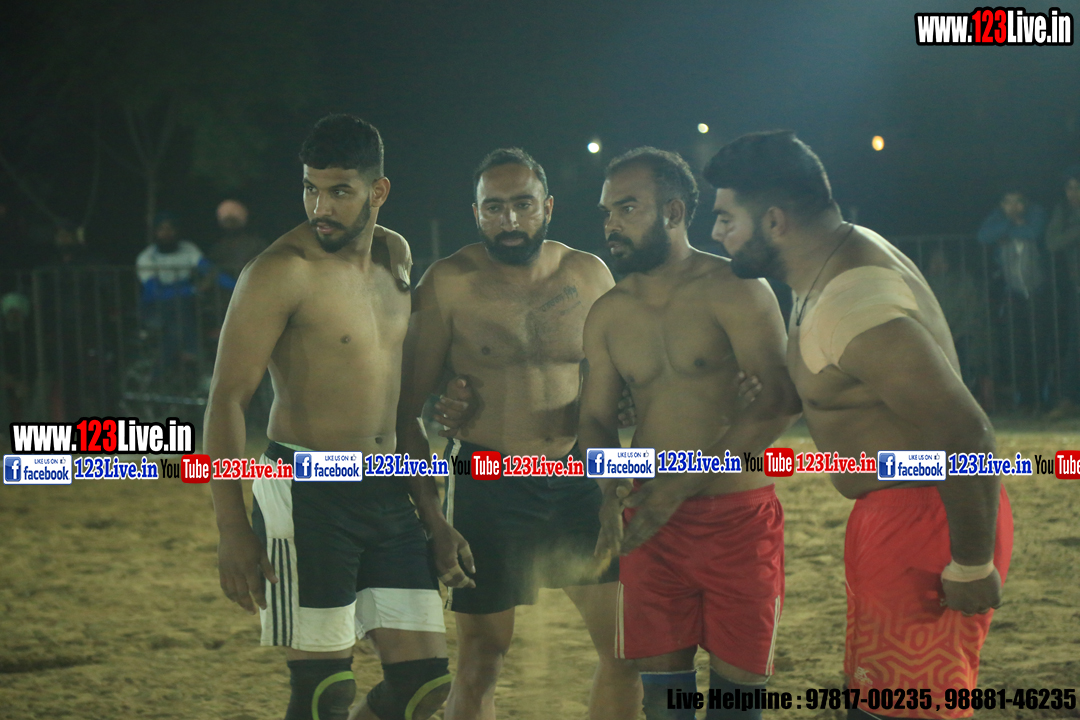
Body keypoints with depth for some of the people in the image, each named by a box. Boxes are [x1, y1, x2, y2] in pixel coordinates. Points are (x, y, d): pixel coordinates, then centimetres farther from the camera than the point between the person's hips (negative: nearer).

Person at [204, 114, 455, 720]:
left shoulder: (395, 255, 9)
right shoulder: (281, 272, -12)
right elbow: (228, 399, -14)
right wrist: (233, 528, -20)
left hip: (388, 491, 7)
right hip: (309, 493, -7)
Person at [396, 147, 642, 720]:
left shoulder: (588, 276, 4)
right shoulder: (449, 285, -4)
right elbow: (408, 410, -1)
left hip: (580, 477, 2)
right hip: (488, 486, -2)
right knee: (479, 666, 4)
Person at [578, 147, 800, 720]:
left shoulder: (734, 291, -8)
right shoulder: (608, 314, 11)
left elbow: (779, 402, -16)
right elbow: (595, 417, 13)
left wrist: (683, 484, -20)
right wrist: (609, 491, -10)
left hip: (737, 517, -4)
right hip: (652, 521, 4)